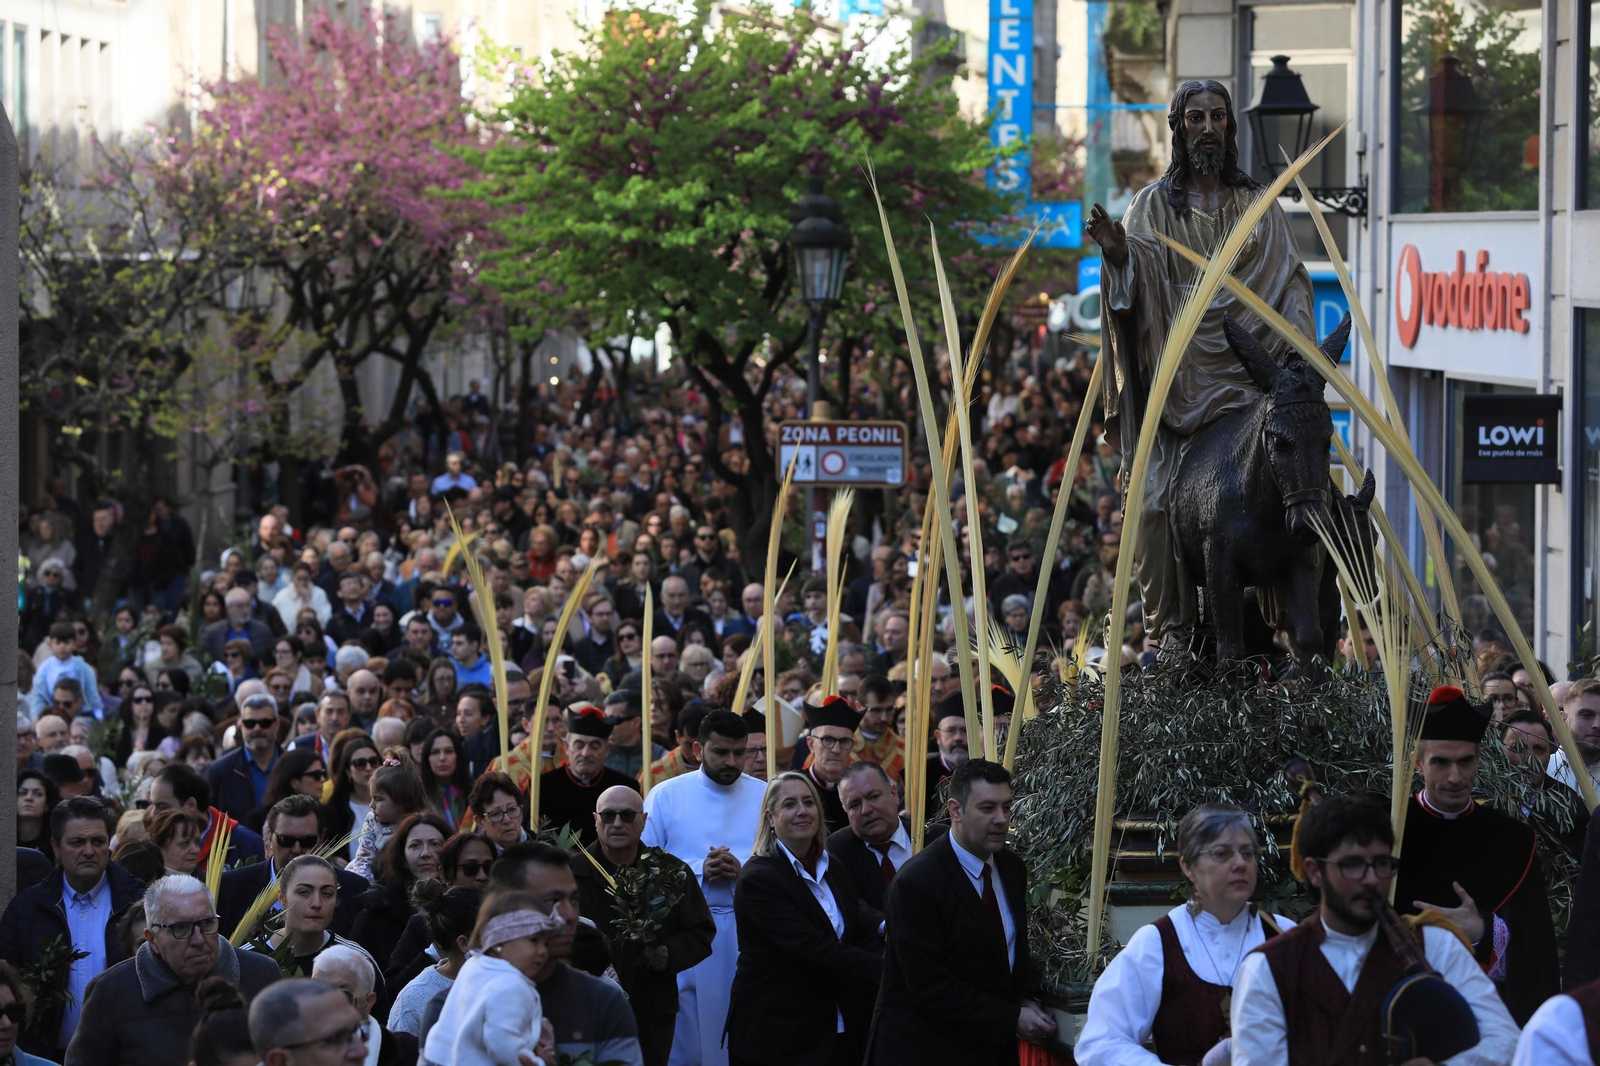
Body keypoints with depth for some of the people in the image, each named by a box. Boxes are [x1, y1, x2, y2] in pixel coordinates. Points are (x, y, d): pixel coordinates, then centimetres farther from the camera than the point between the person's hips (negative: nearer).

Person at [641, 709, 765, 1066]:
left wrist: (743, 868, -16)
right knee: (685, 1035, 1)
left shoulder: (765, 796, 5)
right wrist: (699, 870, -16)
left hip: (748, 928, 1)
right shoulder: (666, 795, 1)